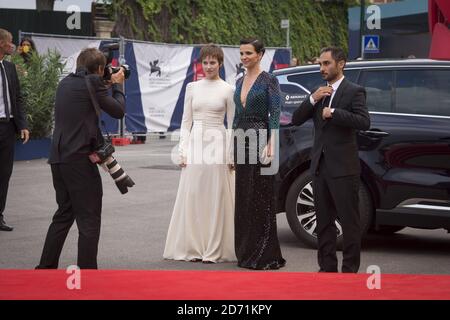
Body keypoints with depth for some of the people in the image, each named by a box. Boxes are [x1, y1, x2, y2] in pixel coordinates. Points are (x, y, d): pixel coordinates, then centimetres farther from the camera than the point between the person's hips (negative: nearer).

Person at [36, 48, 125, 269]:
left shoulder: (65, 83, 12)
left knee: (64, 214, 19)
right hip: (80, 158, -8)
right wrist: (117, 85, 13)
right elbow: (118, 111, -2)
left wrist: (108, 85, 20)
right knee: (89, 219, 0)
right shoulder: (92, 83, -9)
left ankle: (46, 267, 22)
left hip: (59, 159, 8)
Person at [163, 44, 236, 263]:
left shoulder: (227, 90, 2)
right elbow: (186, 122, 10)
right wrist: (182, 150, 1)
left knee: (216, 198, -1)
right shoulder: (192, 88, 9)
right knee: (192, 196, 2)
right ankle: (194, 248, 10)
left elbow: (232, 124, 3)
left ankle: (213, 250, 5)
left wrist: (232, 154, -4)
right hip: (195, 143, 3)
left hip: (217, 145, -3)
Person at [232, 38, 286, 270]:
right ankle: (246, 252, 16)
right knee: (243, 197, 9)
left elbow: (275, 114, -12)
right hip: (241, 141, 7)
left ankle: (264, 256, -2)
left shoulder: (269, 81, -6)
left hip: (259, 138, -7)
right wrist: (232, 147, 16)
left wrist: (271, 144, -22)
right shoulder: (240, 82, 15)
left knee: (260, 197, -6)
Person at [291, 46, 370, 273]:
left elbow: (364, 122, -18)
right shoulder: (318, 93, 14)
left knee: (349, 221, -1)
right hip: (320, 167, 7)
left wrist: (333, 113, -17)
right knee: (324, 221, 12)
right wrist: (312, 100, -6)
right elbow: (296, 120, 7)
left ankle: (350, 270, 3)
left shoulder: (354, 92, -4)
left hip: (343, 168, -7)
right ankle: (327, 267, 19)